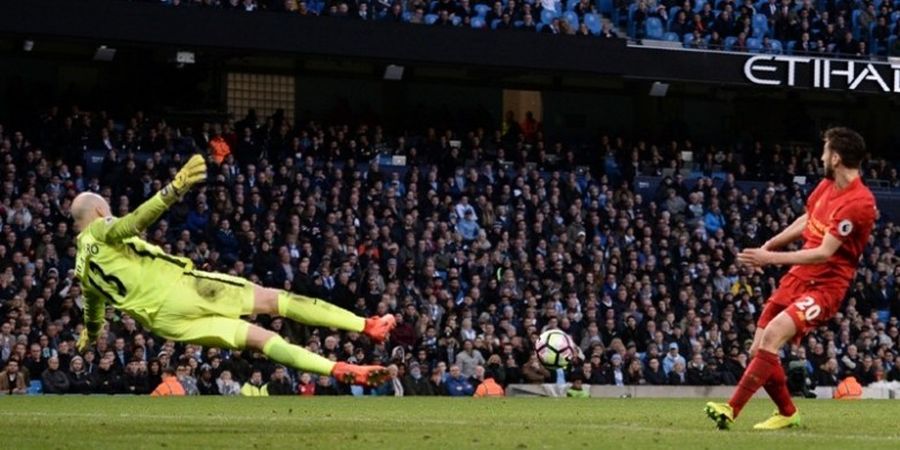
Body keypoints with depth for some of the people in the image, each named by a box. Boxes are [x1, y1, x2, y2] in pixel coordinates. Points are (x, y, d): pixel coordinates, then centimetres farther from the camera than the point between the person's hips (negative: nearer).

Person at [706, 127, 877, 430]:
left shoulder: (859, 203, -21)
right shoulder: (827, 185, 6)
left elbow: (824, 253, -23)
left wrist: (773, 258, -24)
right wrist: (768, 246, 12)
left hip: (825, 286, -9)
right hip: (798, 277, 9)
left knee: (771, 336, -28)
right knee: (759, 351, 5)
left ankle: (731, 411, -29)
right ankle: (787, 413, 25)